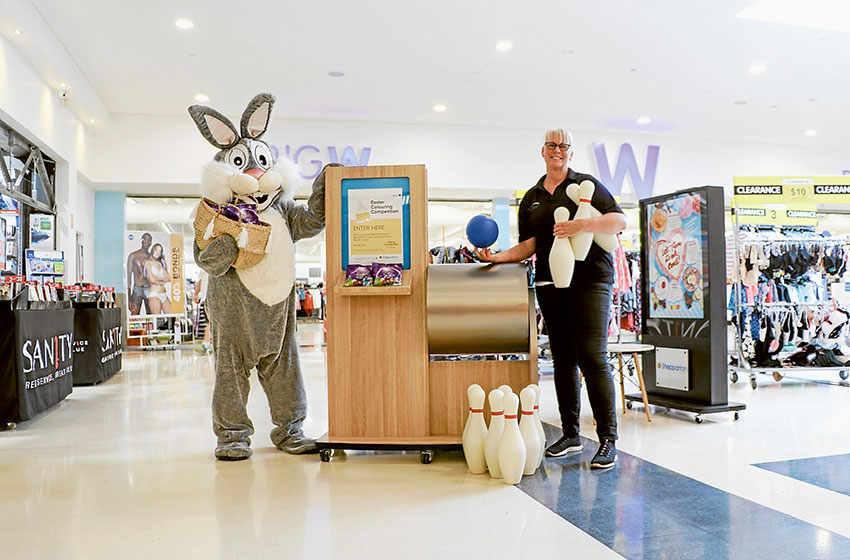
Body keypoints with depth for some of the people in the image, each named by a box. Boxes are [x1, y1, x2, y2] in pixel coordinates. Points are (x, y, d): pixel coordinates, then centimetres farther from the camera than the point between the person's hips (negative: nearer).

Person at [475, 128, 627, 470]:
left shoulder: (587, 185, 5)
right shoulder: (531, 198, 18)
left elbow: (619, 221, -3)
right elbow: (528, 246, 15)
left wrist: (581, 225, -17)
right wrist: (497, 257, 0)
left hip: (590, 279, -5)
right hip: (550, 284, 5)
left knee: (592, 357, -11)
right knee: (562, 359, 8)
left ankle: (608, 439, -3)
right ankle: (570, 434, 18)